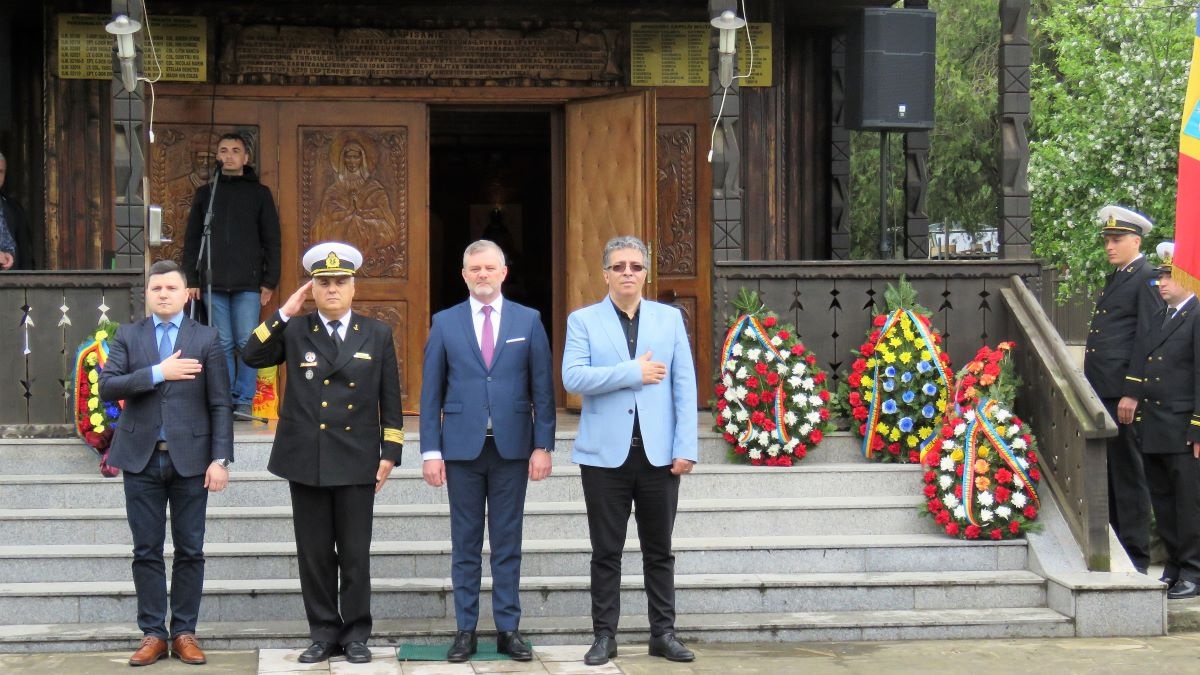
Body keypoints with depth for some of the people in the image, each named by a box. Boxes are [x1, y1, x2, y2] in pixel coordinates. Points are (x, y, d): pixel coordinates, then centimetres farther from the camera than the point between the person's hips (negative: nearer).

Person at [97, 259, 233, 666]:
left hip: (189, 457, -1)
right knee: (147, 551, 4)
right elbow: (107, 387, -6)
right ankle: (153, 633, 10)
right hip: (142, 459, 1)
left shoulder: (206, 339, 4)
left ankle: (184, 632, 11)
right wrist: (157, 373, -16)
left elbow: (220, 404, 0)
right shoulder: (127, 337, 8)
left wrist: (220, 460, -8)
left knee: (190, 551, 3)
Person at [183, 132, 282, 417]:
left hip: (248, 283, -2)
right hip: (213, 283, 2)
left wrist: (270, 281, 0)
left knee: (247, 343, -5)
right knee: (222, 344, 2)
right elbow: (192, 240, 13)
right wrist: (191, 280, 4)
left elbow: (271, 240, 7)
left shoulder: (259, 193, 8)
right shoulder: (205, 193, 13)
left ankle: (244, 401, 1)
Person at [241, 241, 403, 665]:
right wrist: (284, 314, -11)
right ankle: (324, 634, 15)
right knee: (314, 555, 6)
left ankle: (356, 635, 13)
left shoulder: (377, 335, 6)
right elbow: (251, 357, -8)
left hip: (357, 462, -1)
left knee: (355, 555, 3)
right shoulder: (294, 332, 6)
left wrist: (390, 453, 0)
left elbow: (390, 399, 6)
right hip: (306, 462, 1)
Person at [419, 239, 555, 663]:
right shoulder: (445, 323, 5)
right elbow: (431, 393, 4)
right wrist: (431, 451, -2)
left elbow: (542, 389, 4)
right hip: (462, 448, 0)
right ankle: (465, 630, 10)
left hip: (512, 447, 0)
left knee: (508, 545, 5)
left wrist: (543, 446, -3)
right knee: (465, 545, 5)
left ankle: (508, 630, 11)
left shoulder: (528, 321, 5)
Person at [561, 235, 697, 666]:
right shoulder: (583, 321, 3)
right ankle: (604, 636, 11)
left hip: (659, 453, 2)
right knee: (606, 552, 4)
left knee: (659, 550, 8)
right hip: (606, 453, -1)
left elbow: (684, 385, 3)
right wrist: (634, 373, -15)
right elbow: (573, 377, -12)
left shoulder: (670, 319, 9)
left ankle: (663, 634, 16)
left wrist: (686, 447, -5)